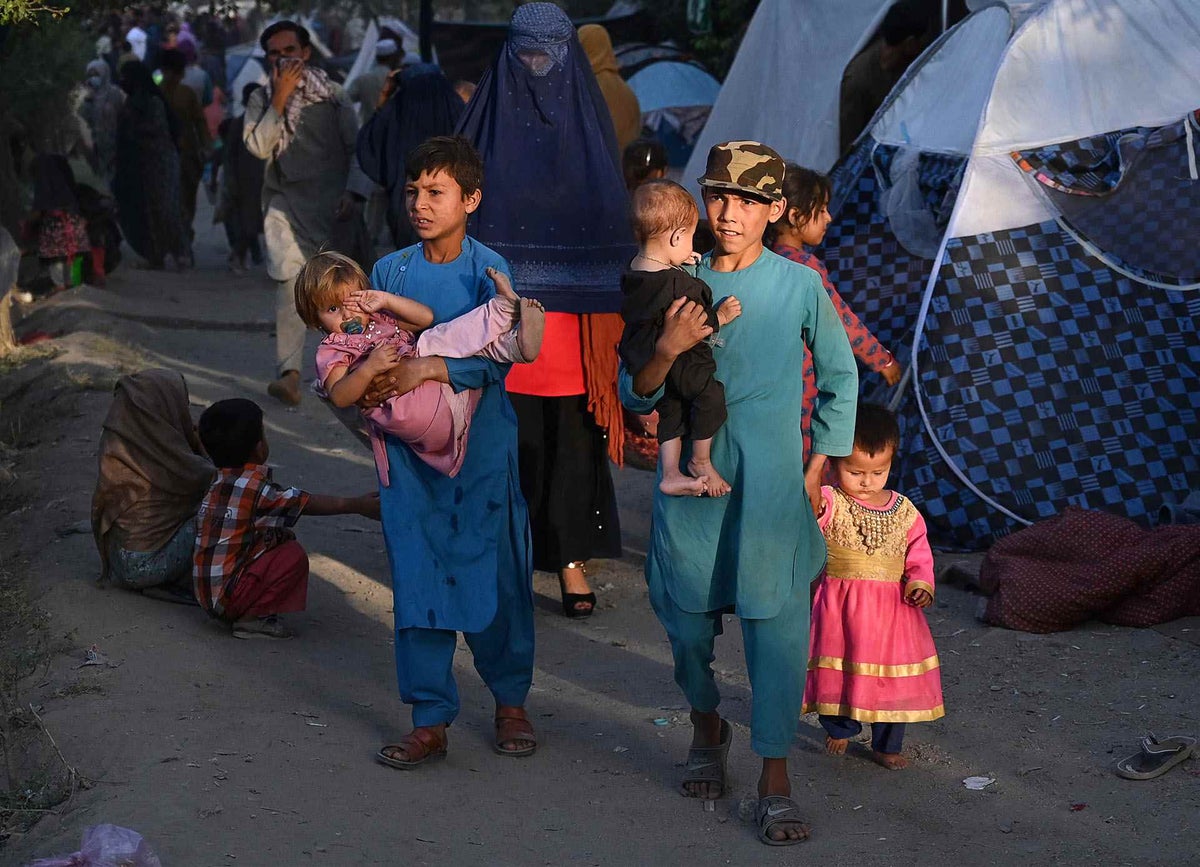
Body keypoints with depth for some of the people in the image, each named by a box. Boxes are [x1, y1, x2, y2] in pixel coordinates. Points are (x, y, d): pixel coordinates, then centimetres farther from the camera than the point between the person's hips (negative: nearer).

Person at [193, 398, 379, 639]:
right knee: (294, 555, -10)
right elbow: (308, 503, -11)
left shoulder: (221, 481, 8)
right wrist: (357, 505, -3)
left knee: (281, 538, 16)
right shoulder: (254, 488, -19)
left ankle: (248, 612, 7)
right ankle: (252, 618, -7)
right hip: (227, 594, -9)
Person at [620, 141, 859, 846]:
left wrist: (818, 470, 8)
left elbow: (841, 378, 12)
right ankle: (707, 727, 39)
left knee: (777, 623, -6)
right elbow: (636, 398, 2)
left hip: (772, 488, -2)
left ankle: (776, 782, 2)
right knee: (688, 621, 10)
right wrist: (668, 349, -17)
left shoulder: (800, 287, -2)